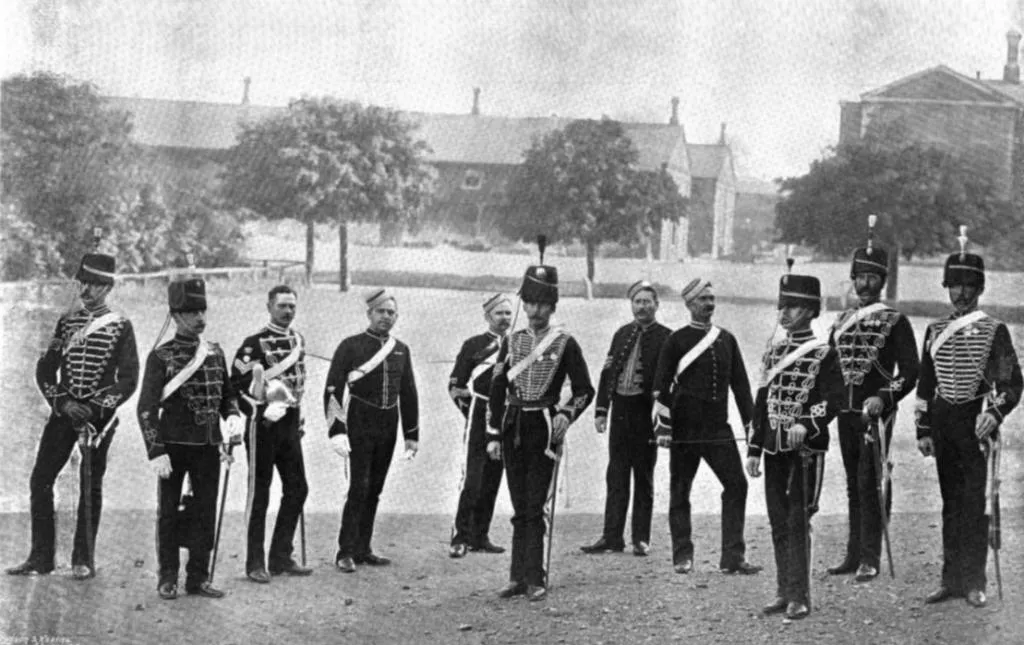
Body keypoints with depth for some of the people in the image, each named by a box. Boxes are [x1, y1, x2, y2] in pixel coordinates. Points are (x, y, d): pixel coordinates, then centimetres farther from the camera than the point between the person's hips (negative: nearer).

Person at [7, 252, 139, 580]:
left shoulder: (121, 327, 0)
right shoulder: (67, 322, 11)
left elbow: (128, 380, -4)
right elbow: (45, 370, 8)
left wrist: (97, 408, -14)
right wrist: (63, 403, -7)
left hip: (99, 415, -4)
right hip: (63, 410, 4)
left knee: (91, 486, 1)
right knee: (40, 479, -1)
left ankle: (84, 560, 8)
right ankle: (41, 557, 6)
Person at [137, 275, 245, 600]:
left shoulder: (215, 353, 9)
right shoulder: (161, 357, -6)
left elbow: (228, 394, 21)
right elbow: (146, 408, -8)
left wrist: (234, 418, 0)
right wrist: (156, 451, -15)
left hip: (209, 445, 4)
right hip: (174, 445, -4)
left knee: (206, 512, 5)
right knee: (169, 512, 5)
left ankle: (198, 577, 14)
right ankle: (167, 579, 14)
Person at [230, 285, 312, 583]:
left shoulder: (298, 340, 11)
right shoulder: (255, 343, -11)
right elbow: (237, 385, -14)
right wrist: (262, 411, -17)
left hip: (290, 424, 7)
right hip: (264, 425, -7)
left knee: (297, 489, 7)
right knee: (259, 494, -1)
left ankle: (281, 557, 17)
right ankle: (255, 564, 5)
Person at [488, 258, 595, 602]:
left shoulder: (565, 344, -1)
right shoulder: (512, 342, 8)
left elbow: (585, 390, 1)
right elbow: (497, 390, 9)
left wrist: (566, 415, -17)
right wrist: (493, 436, 4)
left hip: (544, 430, -4)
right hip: (514, 429, 4)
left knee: (534, 507, -7)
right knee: (520, 508, 8)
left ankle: (534, 579, -3)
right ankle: (519, 577, 13)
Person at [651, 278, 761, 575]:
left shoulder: (727, 340, 11)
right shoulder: (677, 341, -1)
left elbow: (740, 383, 13)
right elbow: (662, 386, -3)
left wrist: (751, 422, 8)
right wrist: (663, 428, -8)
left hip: (719, 428, 3)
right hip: (685, 430, -3)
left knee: (737, 485, -5)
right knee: (680, 492, 3)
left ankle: (733, 556, -1)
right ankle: (683, 556, 12)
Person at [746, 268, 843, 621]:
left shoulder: (823, 354, -3)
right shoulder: (773, 353, 14)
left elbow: (833, 400, -11)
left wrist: (807, 425, -27)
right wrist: (754, 449, 13)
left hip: (806, 449, -6)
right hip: (774, 449, 6)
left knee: (797, 522, -7)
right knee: (778, 524, 8)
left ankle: (799, 597, -4)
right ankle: (784, 592, 15)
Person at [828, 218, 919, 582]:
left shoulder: (895, 323, -3)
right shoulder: (842, 322, 13)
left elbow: (909, 373, -8)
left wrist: (883, 398, -21)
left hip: (875, 413, -6)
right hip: (845, 414, 6)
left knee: (870, 484, -9)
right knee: (854, 485, 10)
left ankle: (870, 559, -7)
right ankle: (854, 555, 16)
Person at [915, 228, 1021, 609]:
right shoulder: (935, 331, 12)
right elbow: (925, 385, 14)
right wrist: (924, 430, 9)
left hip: (976, 424, -4)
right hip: (943, 424, 4)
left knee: (974, 503, -4)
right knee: (951, 503, 9)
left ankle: (974, 583, 0)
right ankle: (951, 580, 14)